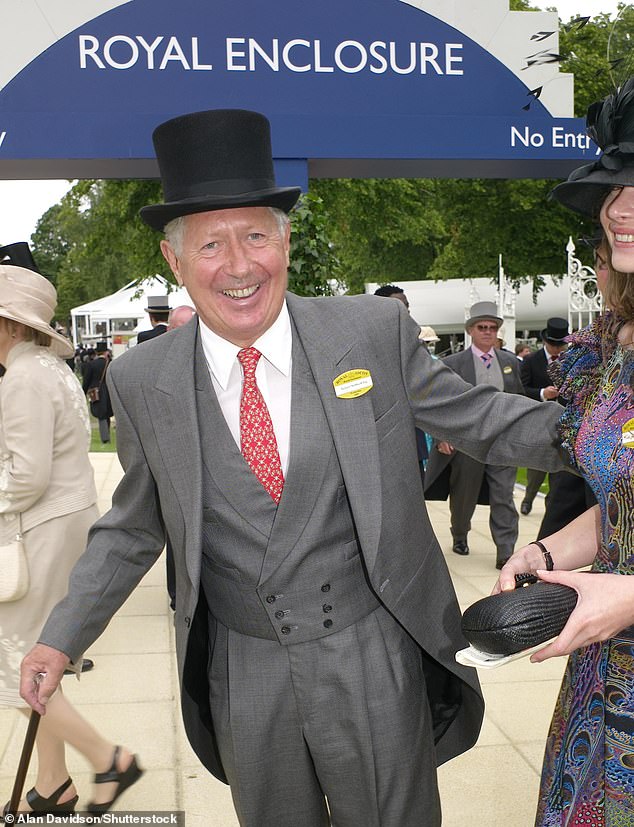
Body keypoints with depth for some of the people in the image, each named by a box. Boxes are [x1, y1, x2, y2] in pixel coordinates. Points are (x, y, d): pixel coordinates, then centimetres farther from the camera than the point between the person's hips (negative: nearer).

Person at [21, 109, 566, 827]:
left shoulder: (376, 331, -10)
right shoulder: (142, 381, -6)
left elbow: (481, 420, 0)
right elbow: (134, 527, 6)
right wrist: (62, 638, 3)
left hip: (374, 659, -1)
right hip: (242, 676, 2)